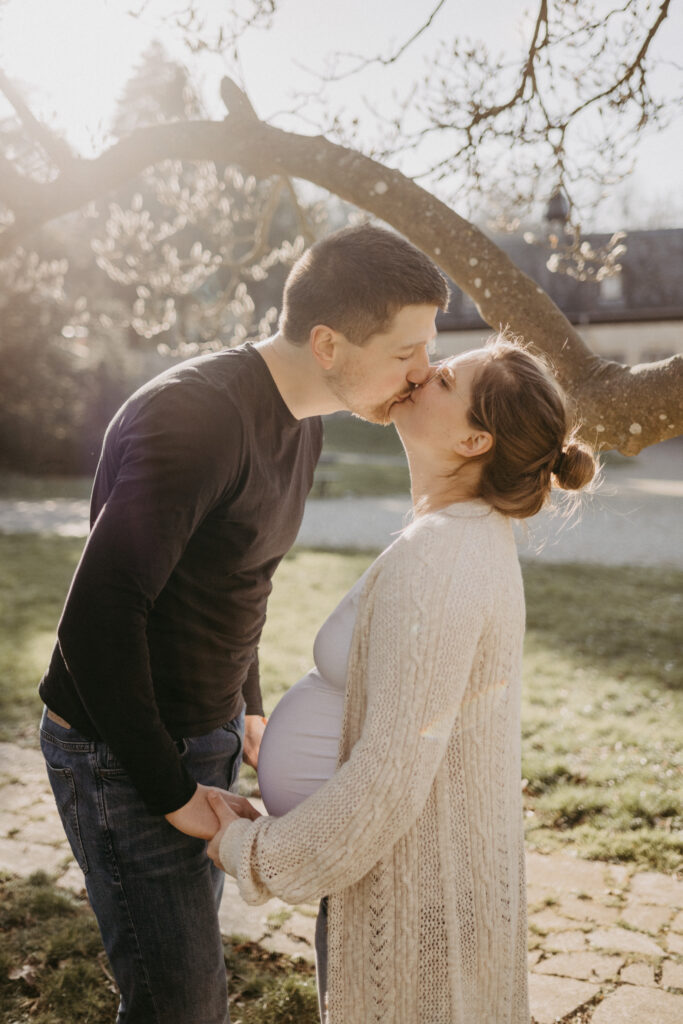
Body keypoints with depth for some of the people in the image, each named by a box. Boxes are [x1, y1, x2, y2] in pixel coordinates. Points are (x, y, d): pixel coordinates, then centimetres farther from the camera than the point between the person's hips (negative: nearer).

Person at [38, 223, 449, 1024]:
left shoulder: (299, 422, 2)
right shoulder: (194, 417, -28)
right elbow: (96, 621, -29)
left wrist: (247, 707, 14)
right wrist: (172, 794, -20)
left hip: (205, 737, 8)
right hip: (119, 755, -8)